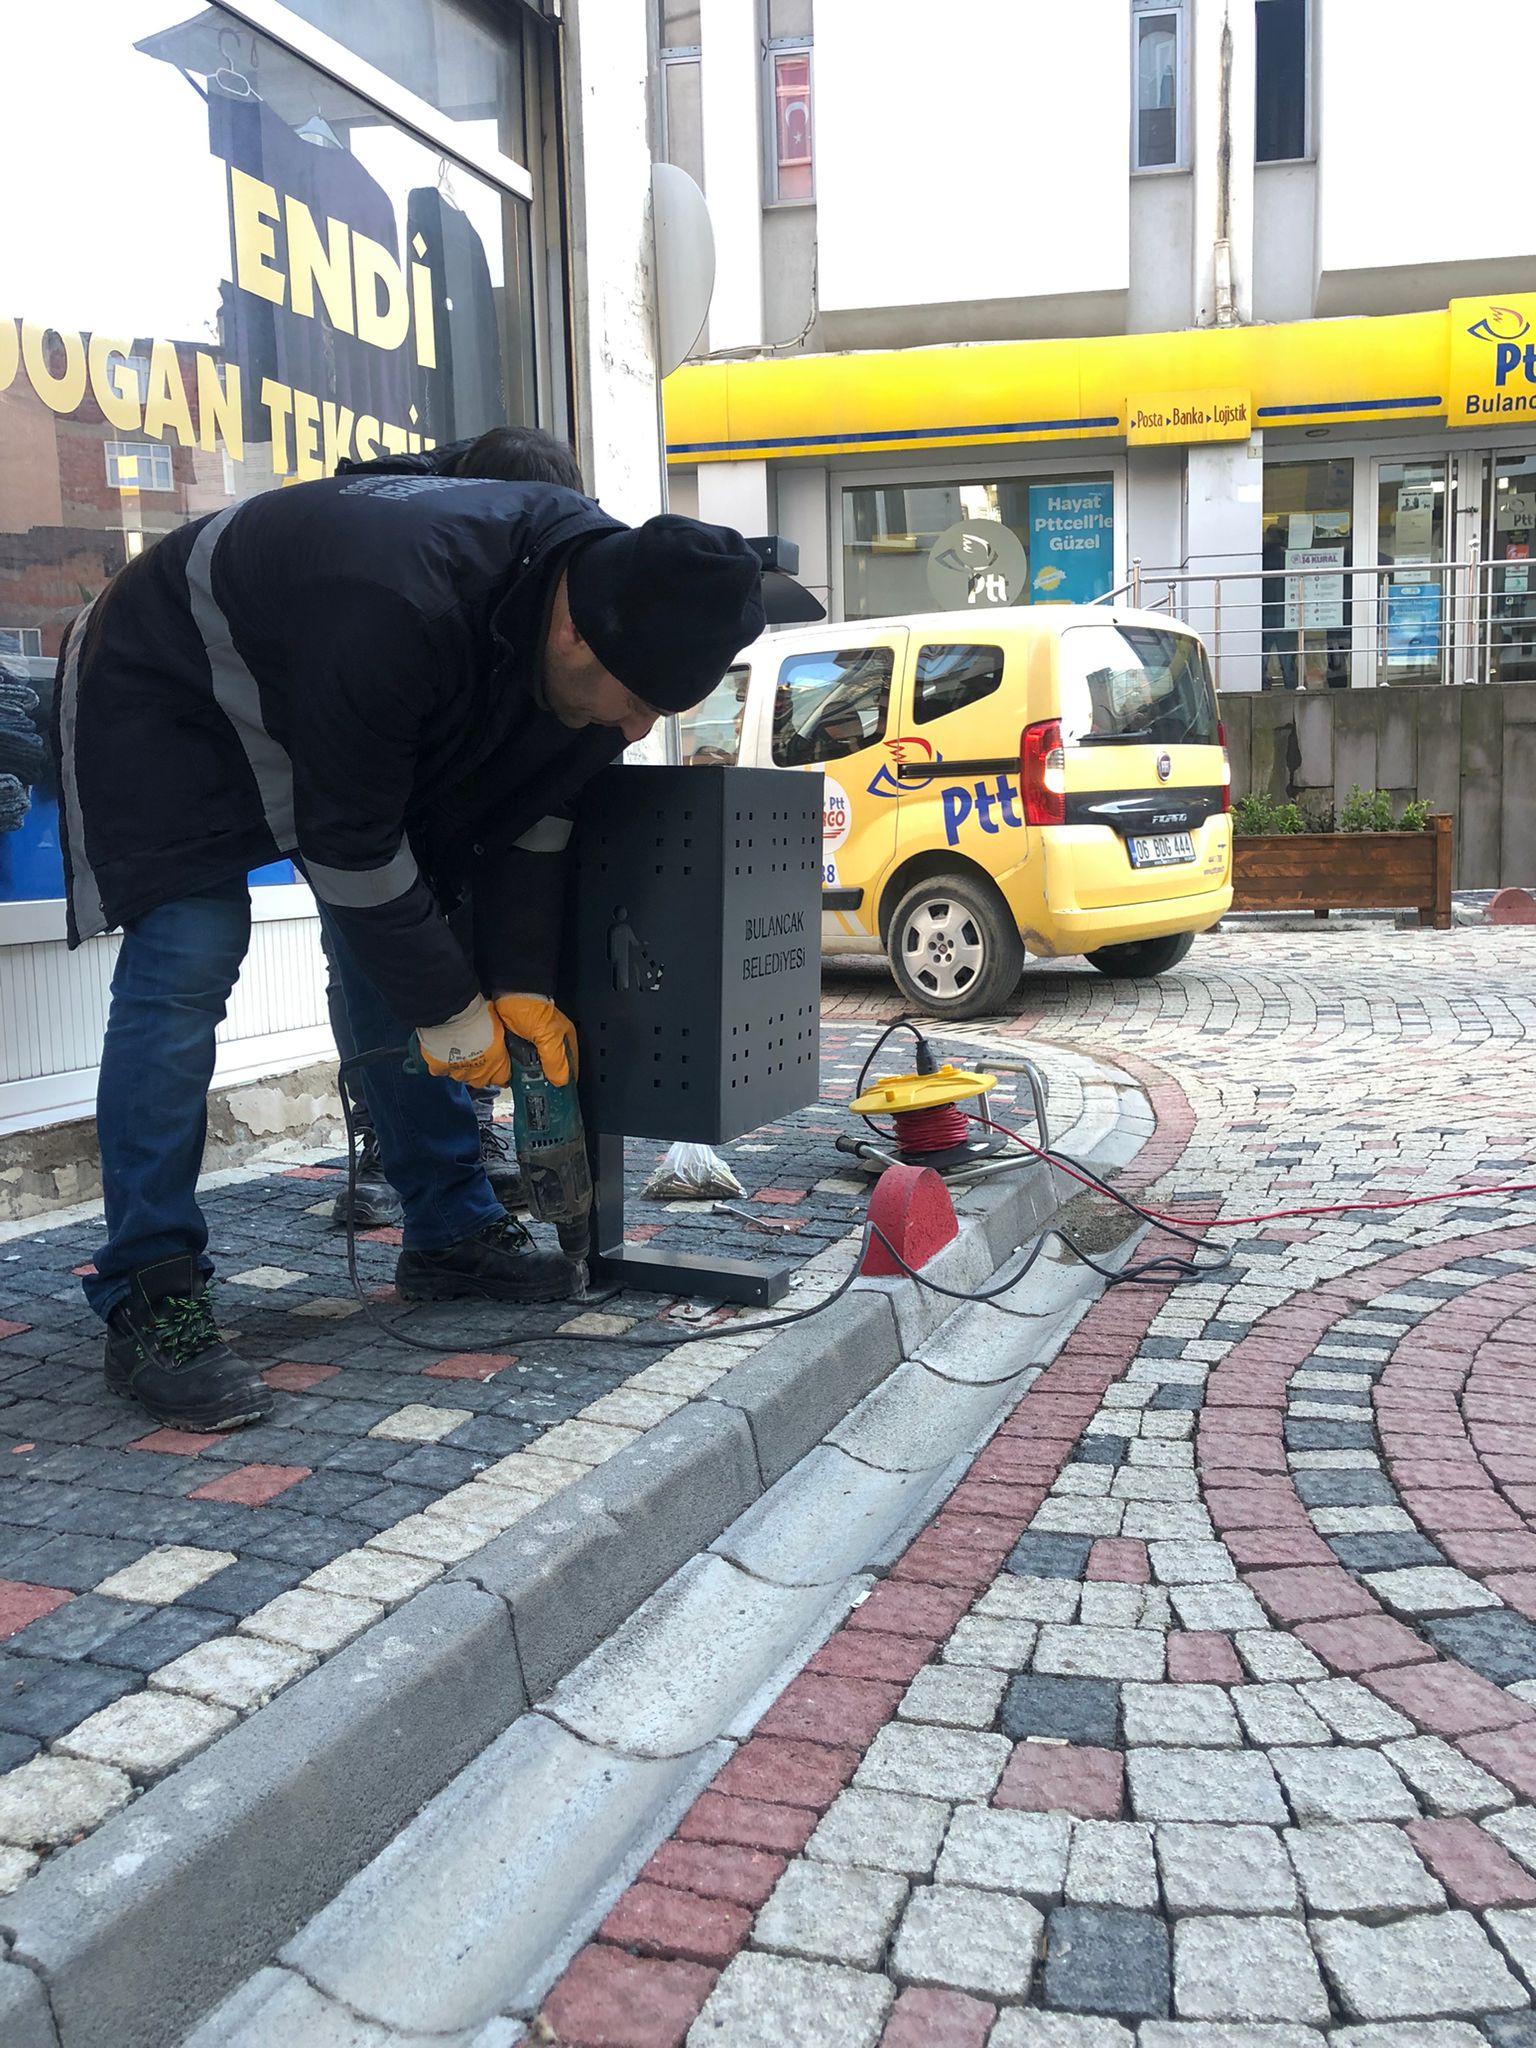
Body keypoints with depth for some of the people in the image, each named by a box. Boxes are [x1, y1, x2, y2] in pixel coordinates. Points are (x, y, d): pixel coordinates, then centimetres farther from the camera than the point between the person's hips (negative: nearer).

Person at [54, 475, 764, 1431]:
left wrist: (521, 982, -12)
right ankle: (149, 1300, -12)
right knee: (186, 963, -20)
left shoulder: (613, 589, -18)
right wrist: (449, 1008, -22)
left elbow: (533, 811, -8)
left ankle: (450, 1233, 13)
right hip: (167, 694, -7)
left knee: (401, 952, 2)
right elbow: (350, 846, -32)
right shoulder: (399, 610, -43)